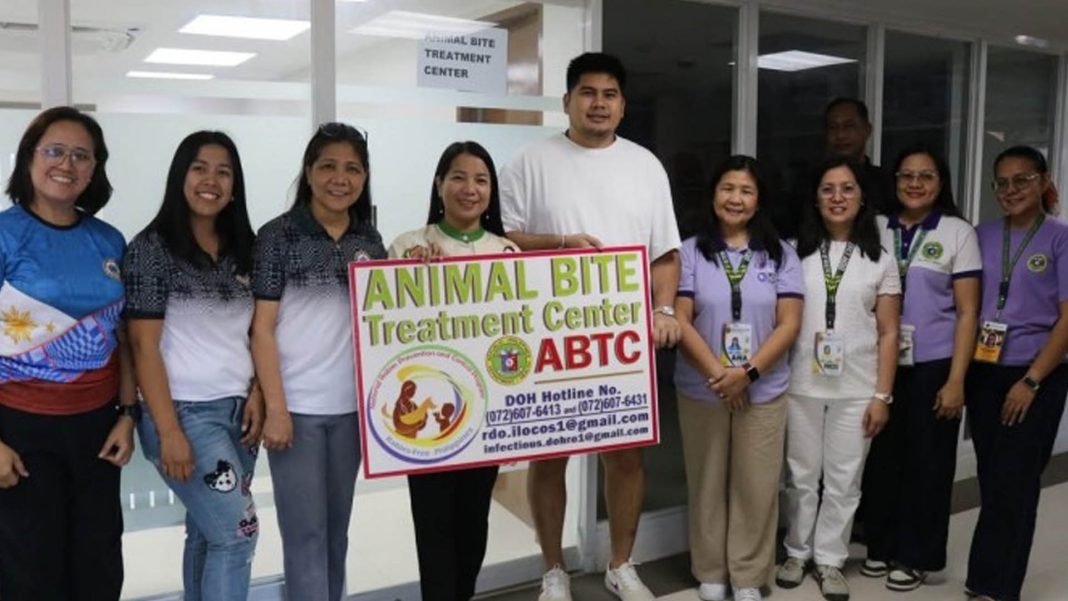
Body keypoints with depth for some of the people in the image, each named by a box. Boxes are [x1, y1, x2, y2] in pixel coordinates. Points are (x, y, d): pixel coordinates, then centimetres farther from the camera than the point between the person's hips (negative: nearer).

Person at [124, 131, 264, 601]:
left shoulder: (242, 250, 9)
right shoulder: (152, 248, -7)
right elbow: (143, 346, -11)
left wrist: (256, 394, -1)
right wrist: (169, 431, -15)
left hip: (237, 411, 6)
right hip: (186, 413, -5)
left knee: (209, 534, 13)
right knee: (238, 531, -8)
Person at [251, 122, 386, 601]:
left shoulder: (369, 240, 9)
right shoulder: (278, 235, -4)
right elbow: (262, 328, -7)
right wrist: (276, 407, -13)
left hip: (351, 405, 4)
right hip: (297, 405, -4)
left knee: (337, 528, 14)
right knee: (306, 532, -1)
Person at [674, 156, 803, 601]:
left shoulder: (781, 255, 3)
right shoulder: (691, 252, 0)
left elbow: (789, 324, -3)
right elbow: (680, 320, -6)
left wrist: (747, 372, -15)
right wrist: (717, 374, -14)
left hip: (763, 391, 1)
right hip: (701, 390, 0)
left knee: (757, 486, 6)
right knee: (707, 484, 10)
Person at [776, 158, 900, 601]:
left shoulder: (880, 261, 4)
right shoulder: (797, 253, 4)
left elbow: (888, 334, 3)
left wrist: (882, 395, -3)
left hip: (856, 390, 0)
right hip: (800, 387, 0)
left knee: (843, 481, 8)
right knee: (801, 476, 10)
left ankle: (829, 560, 23)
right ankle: (797, 552, 27)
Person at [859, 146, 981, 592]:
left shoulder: (958, 232, -1)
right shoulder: (877, 229, 5)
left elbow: (967, 312, -3)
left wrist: (956, 379, -9)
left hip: (932, 366, -2)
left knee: (926, 461, 7)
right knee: (881, 456, 6)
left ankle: (915, 556, 21)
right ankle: (881, 545, 24)